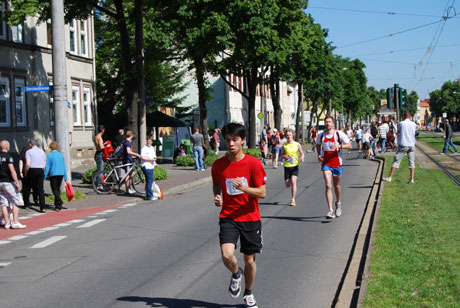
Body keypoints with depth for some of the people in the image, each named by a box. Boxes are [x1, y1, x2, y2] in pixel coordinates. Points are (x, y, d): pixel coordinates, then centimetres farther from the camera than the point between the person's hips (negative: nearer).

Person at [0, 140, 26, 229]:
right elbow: (12, 171, -17)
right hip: (8, 182, -6)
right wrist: (17, 183, -17)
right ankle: (15, 222, -4)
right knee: (15, 202, 1)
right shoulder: (8, 156, -11)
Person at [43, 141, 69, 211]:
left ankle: (60, 202, -23)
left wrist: (44, 177, 0)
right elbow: (64, 167, 9)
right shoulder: (61, 155, 9)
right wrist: (66, 178, 12)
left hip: (53, 174, -5)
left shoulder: (49, 155, -5)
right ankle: (57, 204, 18)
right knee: (58, 189, 15)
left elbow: (47, 167, -7)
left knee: (54, 189, -1)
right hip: (61, 174, 5)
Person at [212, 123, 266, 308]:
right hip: (228, 216, 1)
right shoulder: (218, 165, -1)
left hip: (250, 218, -1)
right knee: (227, 255, -20)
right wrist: (217, 196, -3)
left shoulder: (253, 163, -9)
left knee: (250, 260, 9)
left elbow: (262, 193, -9)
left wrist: (243, 187, -26)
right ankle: (236, 274, 15)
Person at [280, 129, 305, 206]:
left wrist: (302, 158, -13)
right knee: (287, 184, 5)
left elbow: (302, 153, 9)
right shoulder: (284, 145, 2)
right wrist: (284, 156, -11)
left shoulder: (297, 144, 0)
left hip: (295, 165, -2)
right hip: (287, 166, 2)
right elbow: (281, 154, 11)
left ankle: (293, 200, -10)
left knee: (293, 182, -18)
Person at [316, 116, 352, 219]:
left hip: (337, 163, 0)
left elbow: (350, 145, -7)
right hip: (326, 164, 0)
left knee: (336, 185, 15)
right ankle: (330, 211, -17)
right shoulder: (321, 135, 2)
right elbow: (318, 145, 22)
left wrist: (339, 146, -25)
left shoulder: (339, 134, -6)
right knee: (328, 186, -13)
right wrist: (319, 155, 4)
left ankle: (338, 203, 44)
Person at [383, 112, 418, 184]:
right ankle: (412, 179, -1)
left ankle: (390, 177, 2)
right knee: (412, 162, 7)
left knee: (396, 161, 2)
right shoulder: (413, 124, 3)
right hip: (411, 145, 2)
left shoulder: (401, 123, -5)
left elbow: (397, 133, 8)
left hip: (403, 145, -2)